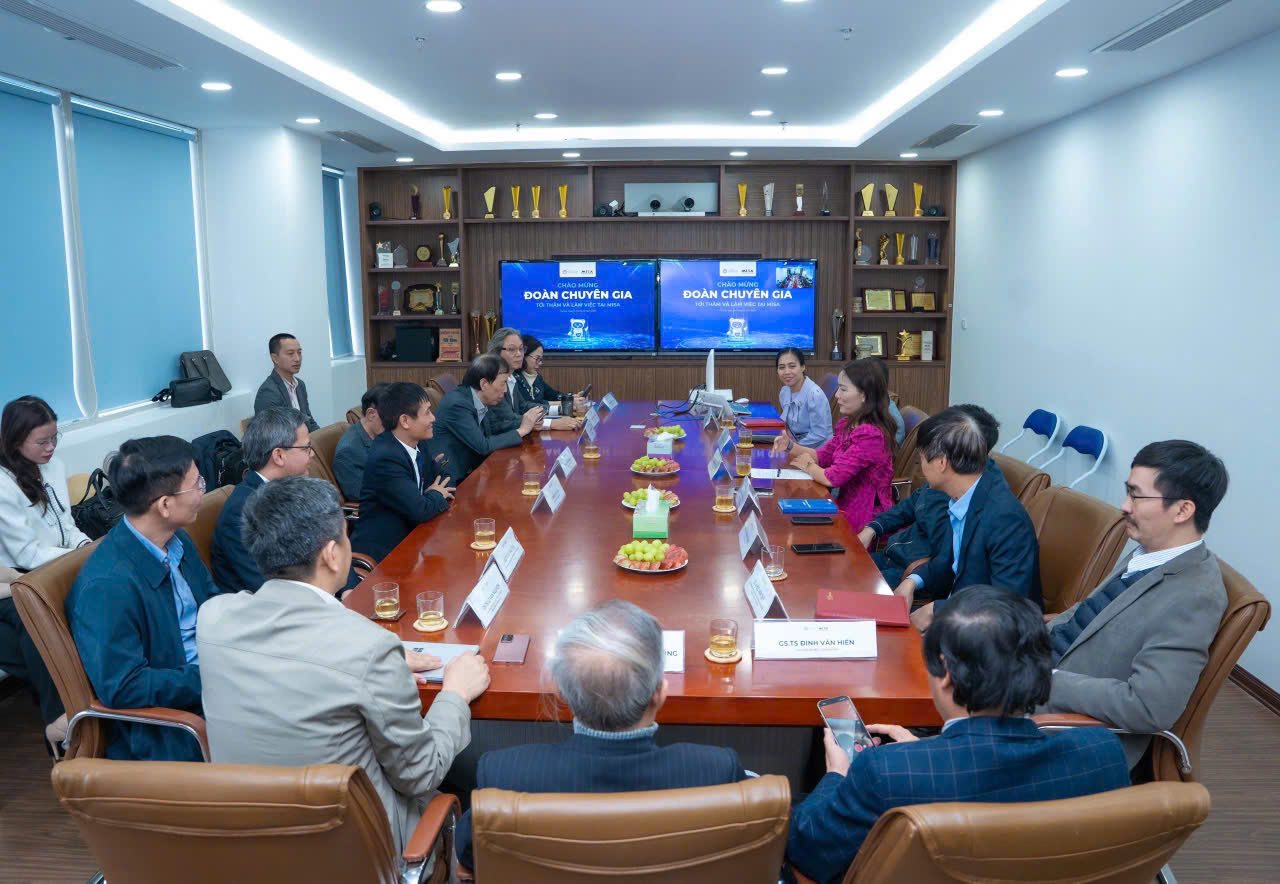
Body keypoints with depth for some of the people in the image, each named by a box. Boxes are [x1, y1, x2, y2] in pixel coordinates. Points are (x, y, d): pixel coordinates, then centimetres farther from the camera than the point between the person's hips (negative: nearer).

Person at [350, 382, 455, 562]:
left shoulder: (417, 443, 2)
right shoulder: (385, 459, -23)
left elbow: (446, 480, 14)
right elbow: (420, 511, -24)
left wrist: (436, 494, -8)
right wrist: (437, 495, -3)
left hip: (408, 536, 8)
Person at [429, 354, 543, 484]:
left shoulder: (481, 399, 0)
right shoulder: (457, 403, -23)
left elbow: (495, 426, 16)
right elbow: (483, 446, -24)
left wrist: (526, 424, -1)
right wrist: (521, 430, -16)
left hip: (468, 470, 8)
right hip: (451, 479, -8)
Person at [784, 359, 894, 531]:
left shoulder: (870, 435, -25)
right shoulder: (847, 424, 3)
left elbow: (832, 478, -25)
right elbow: (823, 456, 12)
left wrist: (808, 466, -4)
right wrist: (791, 447, -6)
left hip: (865, 519, -7)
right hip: (846, 506, 7)